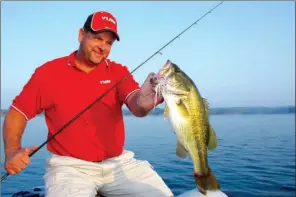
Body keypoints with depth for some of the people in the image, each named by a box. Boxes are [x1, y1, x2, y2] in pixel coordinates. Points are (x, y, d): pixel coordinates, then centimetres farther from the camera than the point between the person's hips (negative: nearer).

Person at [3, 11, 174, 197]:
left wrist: (143, 102, -40)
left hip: (119, 162, 3)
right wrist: (13, 151, -12)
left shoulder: (118, 71, 3)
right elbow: (17, 113, 5)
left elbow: (136, 107, -15)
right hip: (70, 165, -2)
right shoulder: (48, 72, 0)